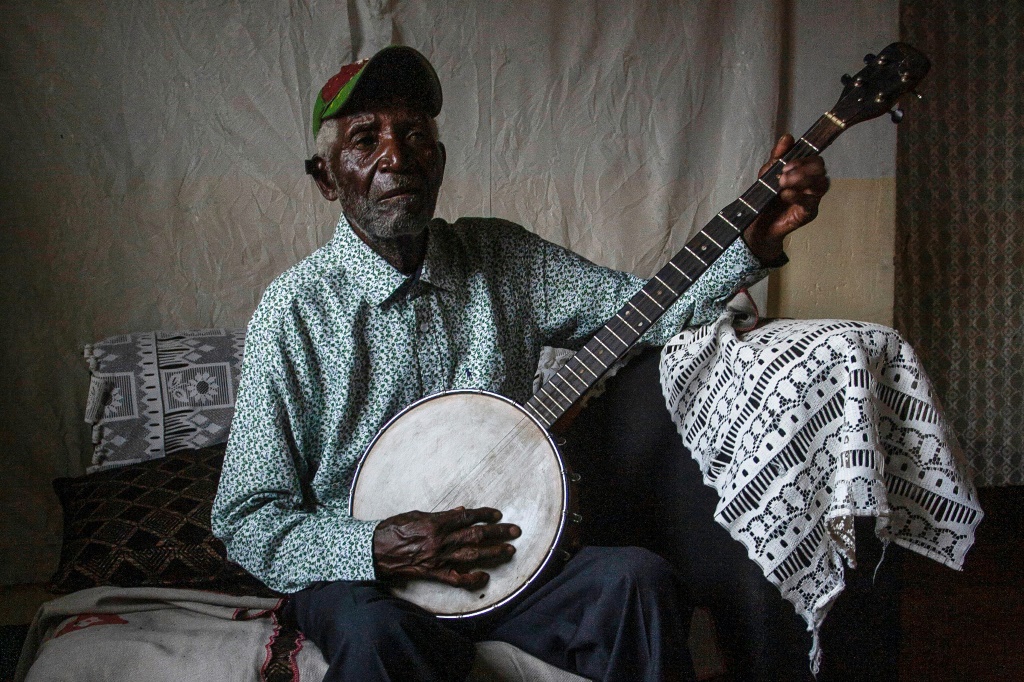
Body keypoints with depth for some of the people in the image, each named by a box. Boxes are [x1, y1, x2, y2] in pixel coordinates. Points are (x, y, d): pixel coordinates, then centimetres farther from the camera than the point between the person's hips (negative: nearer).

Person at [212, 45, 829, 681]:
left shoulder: (502, 257, 3)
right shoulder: (296, 312, -10)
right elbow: (246, 520, -8)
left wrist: (758, 240, -9)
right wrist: (377, 548, -23)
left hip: (505, 552, 4)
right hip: (361, 571, -4)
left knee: (641, 580, -23)